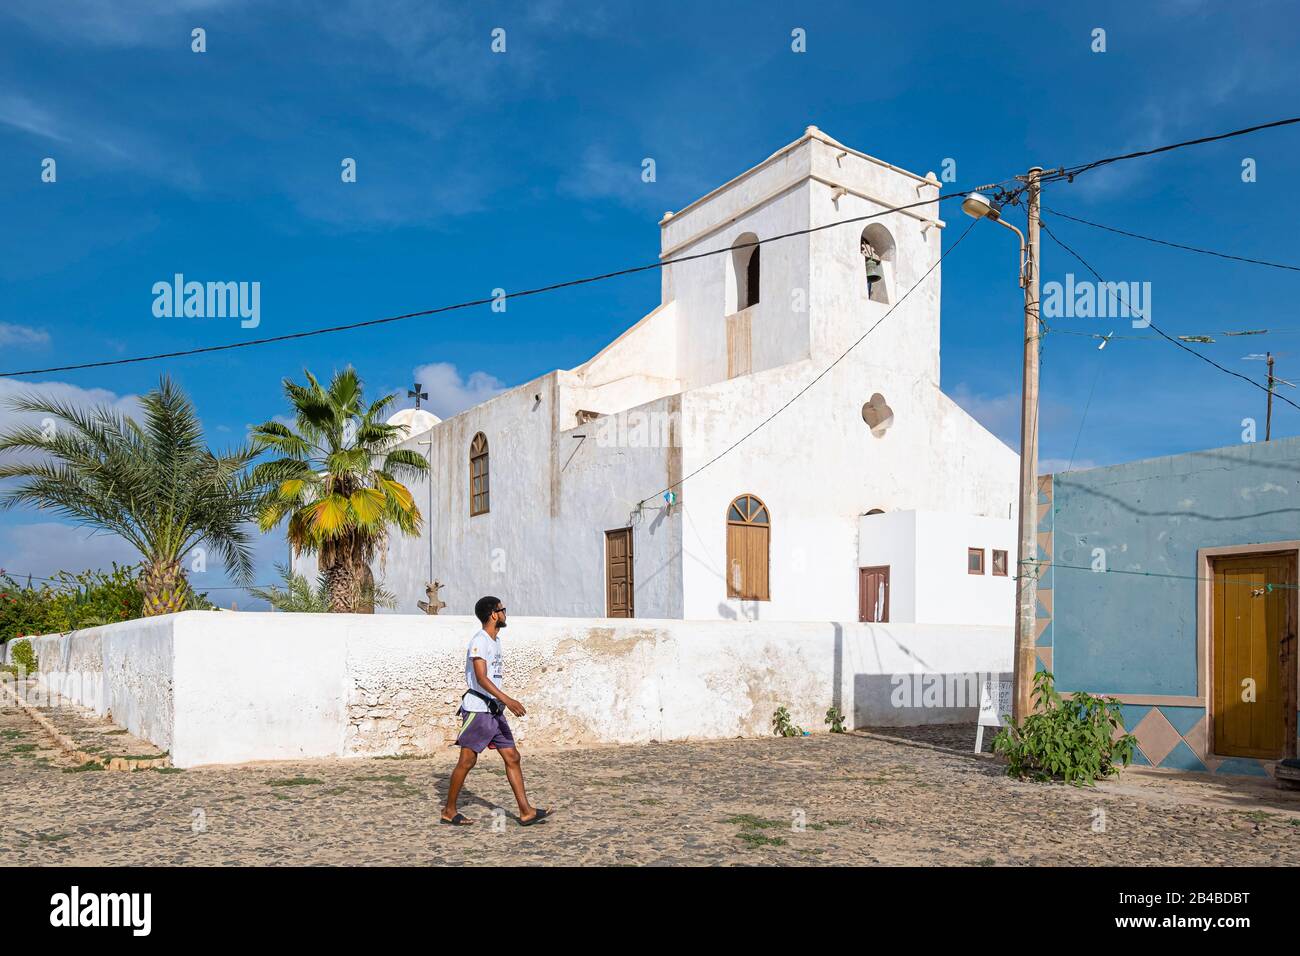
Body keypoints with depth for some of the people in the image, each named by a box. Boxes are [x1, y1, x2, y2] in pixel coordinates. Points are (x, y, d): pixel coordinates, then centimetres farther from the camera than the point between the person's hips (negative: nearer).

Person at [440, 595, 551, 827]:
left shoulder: (495, 640, 16)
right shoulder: (479, 641, -14)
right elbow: (481, 678, -24)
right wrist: (507, 700, -32)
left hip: (494, 710, 9)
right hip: (477, 709, -9)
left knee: (512, 757, 4)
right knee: (467, 761, 0)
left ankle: (526, 811, 4)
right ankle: (449, 811, 14)